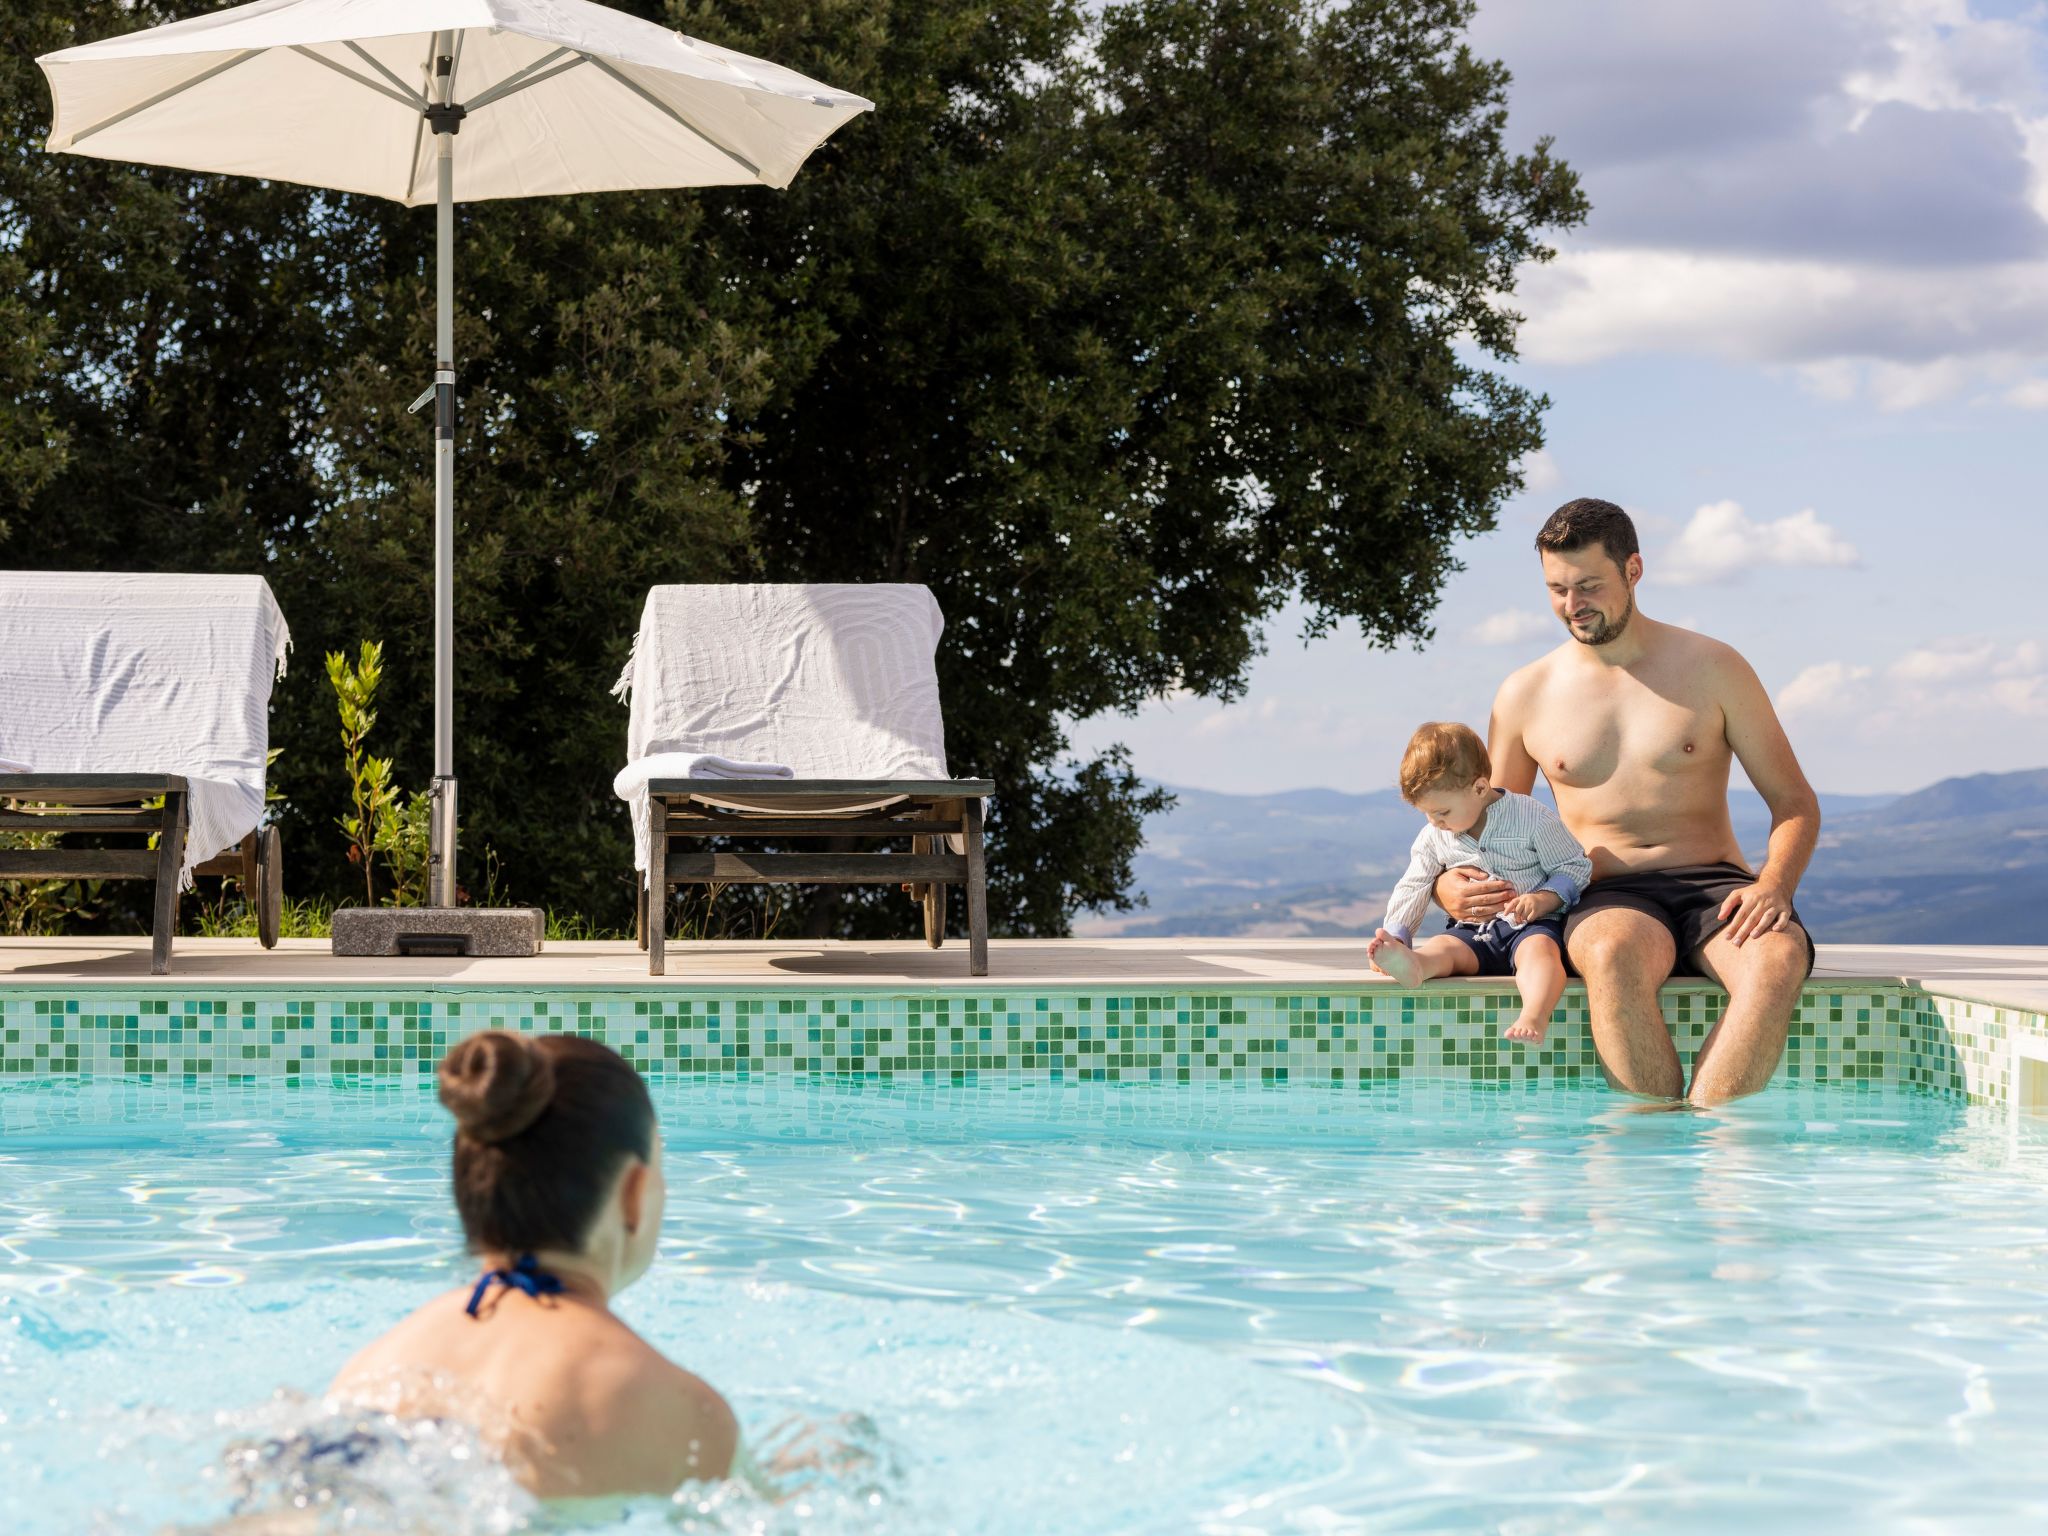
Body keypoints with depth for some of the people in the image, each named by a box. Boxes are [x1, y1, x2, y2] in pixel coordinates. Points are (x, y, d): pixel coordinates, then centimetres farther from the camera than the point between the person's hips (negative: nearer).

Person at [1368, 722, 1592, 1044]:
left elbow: (1575, 868, -1)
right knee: (1441, 948, -26)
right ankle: (1411, 965, -61)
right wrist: (1394, 936, -4)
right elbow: (1412, 890, 12)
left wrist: (1543, 900, -19)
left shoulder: (1532, 818, -5)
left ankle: (1534, 1017, -62)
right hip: (1473, 931, 4)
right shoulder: (1432, 838, 8)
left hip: (1530, 925, -4)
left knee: (1539, 948, -36)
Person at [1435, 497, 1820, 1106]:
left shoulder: (1711, 668, 7)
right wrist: (1449, 885, -6)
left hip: (1715, 885, 0)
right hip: (1608, 900, 0)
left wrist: (1776, 883, -14)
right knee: (1614, 955, -39)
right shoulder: (1526, 695, 11)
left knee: (1778, 957, -37)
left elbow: (1794, 801, 8)